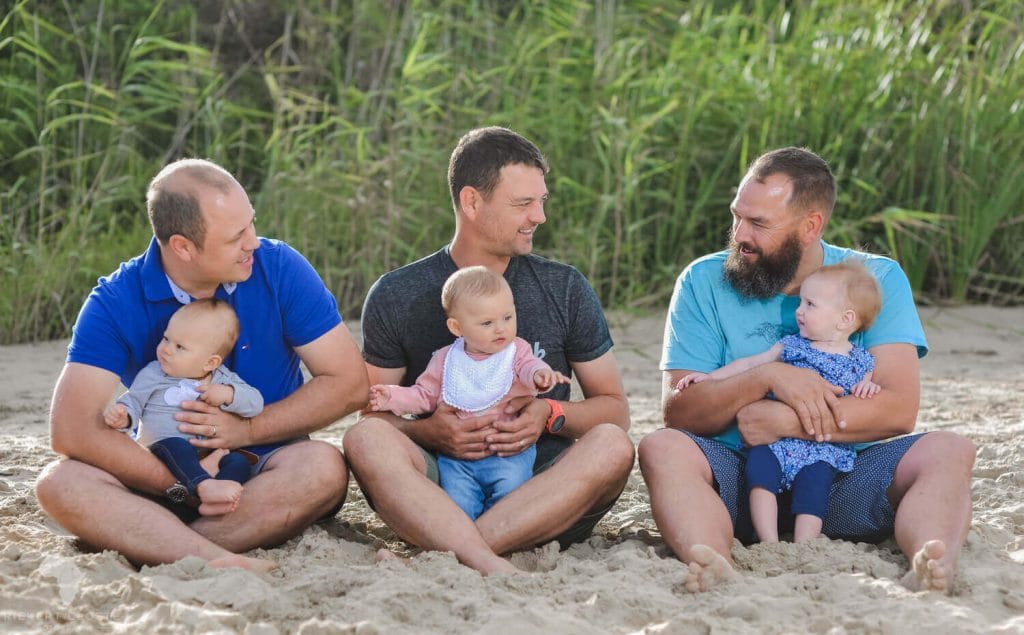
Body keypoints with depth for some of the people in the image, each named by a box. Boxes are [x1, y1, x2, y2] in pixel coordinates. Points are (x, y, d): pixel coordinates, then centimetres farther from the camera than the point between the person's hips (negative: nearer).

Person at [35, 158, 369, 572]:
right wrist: (181, 484, -25)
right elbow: (72, 430, -19)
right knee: (60, 483, -27)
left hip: (263, 470, 0)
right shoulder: (116, 302, -10)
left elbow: (350, 384, -6)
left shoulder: (279, 269, -8)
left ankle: (150, 546, -31)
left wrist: (247, 430, -14)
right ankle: (218, 560, -45)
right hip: (162, 471, 0)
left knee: (322, 467, -32)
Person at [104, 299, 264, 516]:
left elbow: (256, 403, 6)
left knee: (239, 461, -24)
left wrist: (228, 394, -12)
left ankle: (214, 501, -47)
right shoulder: (152, 374, 7)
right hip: (162, 455, -3)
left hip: (209, 458, 3)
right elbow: (133, 400, 5)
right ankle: (204, 486, -56)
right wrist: (122, 416, -18)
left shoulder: (224, 380, 11)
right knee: (176, 445, -36)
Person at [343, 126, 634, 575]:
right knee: (365, 438, -29)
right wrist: (427, 431, -16)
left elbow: (614, 408, 12)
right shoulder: (397, 297, 6)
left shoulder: (565, 289, 9)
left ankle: (437, 556, -40)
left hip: (539, 495, 1)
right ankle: (492, 566, -50)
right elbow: (374, 415, 6)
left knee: (612, 446, -29)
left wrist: (552, 415, -9)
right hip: (440, 485, -1)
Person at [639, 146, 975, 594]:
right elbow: (677, 411, -6)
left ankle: (931, 568, -52)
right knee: (662, 448, -29)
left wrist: (784, 421, -18)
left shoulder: (876, 279, 2)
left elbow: (898, 409, -10)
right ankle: (715, 569, -55)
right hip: (740, 480, 0)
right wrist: (766, 377, -21)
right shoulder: (704, 282, 3)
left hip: (846, 478, 0)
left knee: (948, 451, -24)